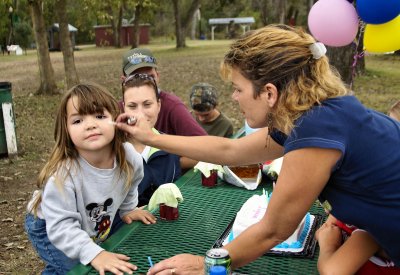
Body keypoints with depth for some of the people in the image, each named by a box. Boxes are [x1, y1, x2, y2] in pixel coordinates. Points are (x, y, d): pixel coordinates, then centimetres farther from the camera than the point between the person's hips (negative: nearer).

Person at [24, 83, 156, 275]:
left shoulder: (129, 157, -24)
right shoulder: (63, 175, -39)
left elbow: (129, 185, 0)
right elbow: (61, 226, -36)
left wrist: (127, 210, 7)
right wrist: (94, 253, -42)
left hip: (94, 227, 5)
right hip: (49, 227, -5)